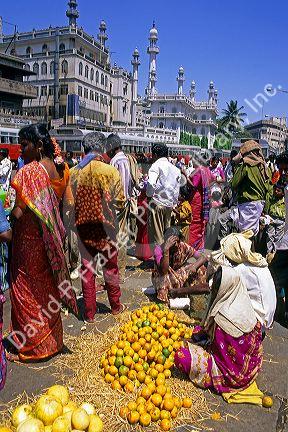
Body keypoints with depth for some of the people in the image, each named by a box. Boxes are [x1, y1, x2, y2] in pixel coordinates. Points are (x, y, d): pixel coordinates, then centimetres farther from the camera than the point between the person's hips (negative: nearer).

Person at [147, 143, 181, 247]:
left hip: (157, 203, -7)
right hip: (169, 204, 7)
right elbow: (177, 189, 16)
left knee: (156, 235, -2)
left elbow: (151, 184, -22)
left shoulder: (156, 165, -7)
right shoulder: (175, 168, 13)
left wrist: (149, 195, -4)